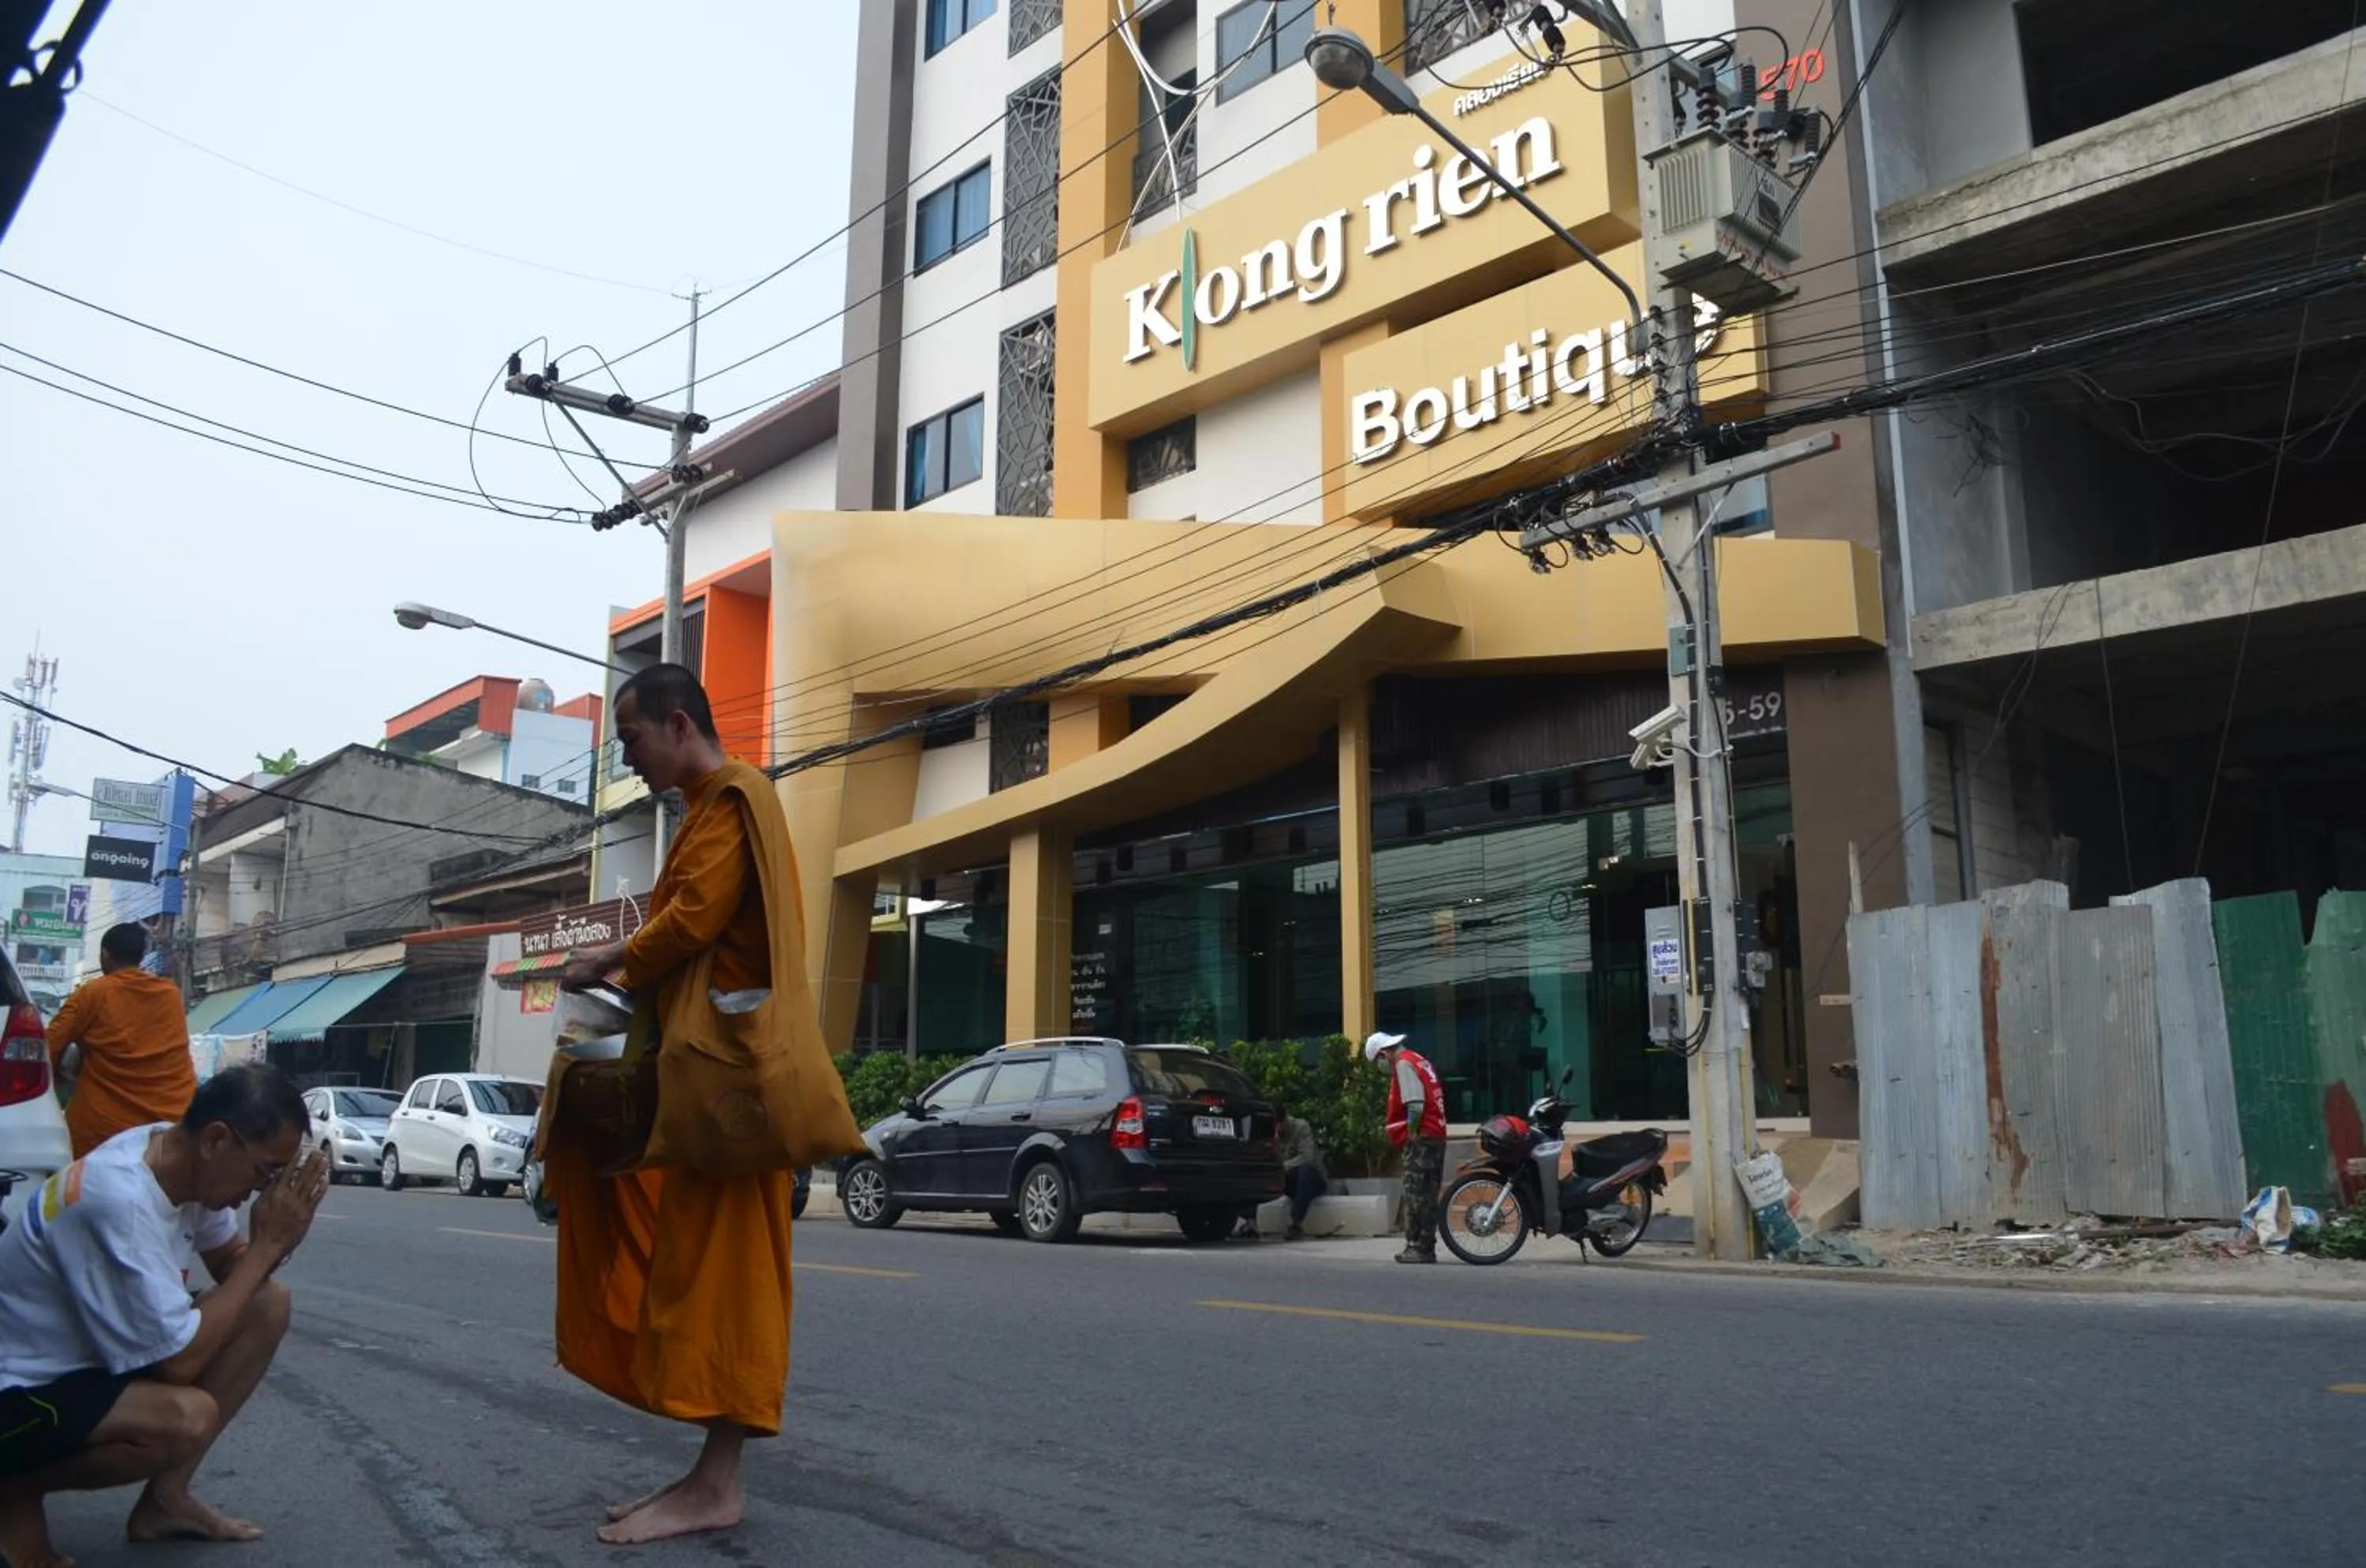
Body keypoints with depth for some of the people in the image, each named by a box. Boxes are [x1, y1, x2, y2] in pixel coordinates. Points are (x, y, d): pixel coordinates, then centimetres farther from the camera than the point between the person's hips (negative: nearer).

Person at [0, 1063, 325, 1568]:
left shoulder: (181, 1155, -7)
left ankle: (165, 1499, 4)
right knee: (188, 1416, -32)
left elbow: (231, 1267, 9)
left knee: (269, 1304, -1)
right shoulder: (122, 1200, -33)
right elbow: (179, 1363, -27)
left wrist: (276, 1243, -14)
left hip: (90, 1355, 9)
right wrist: (266, 1247, -22)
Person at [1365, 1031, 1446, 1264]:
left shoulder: (1403, 1064, -9)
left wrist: (1411, 1134, -13)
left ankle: (1419, 1248, -9)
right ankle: (1427, 1248, 15)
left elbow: (1415, 1106, -20)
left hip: (1422, 1139, -10)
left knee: (1416, 1196, -9)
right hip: (1437, 1137, 10)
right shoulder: (1419, 1060, 19)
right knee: (1428, 1196, 11)